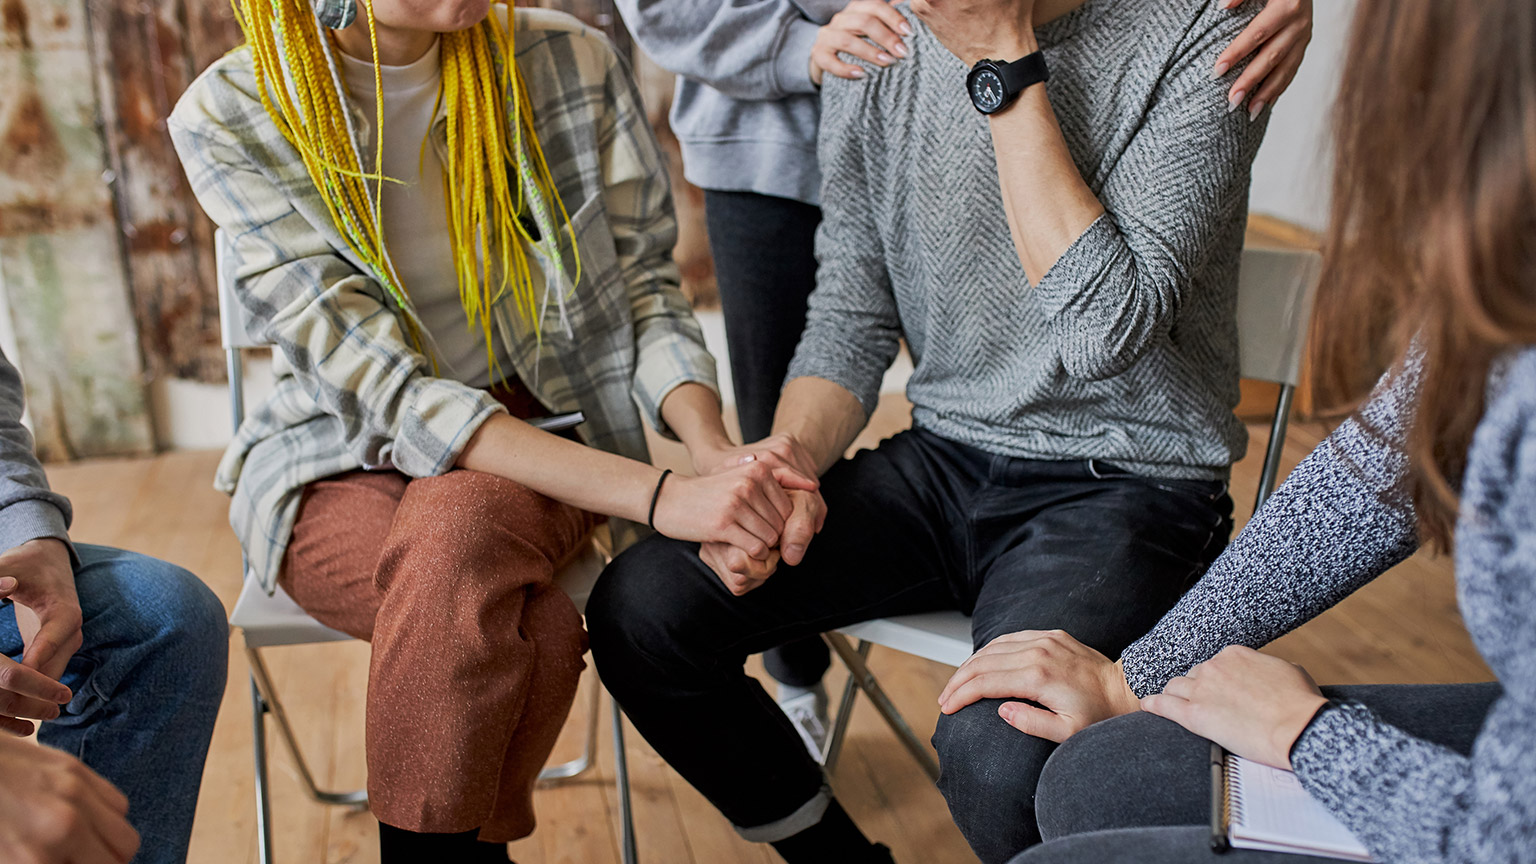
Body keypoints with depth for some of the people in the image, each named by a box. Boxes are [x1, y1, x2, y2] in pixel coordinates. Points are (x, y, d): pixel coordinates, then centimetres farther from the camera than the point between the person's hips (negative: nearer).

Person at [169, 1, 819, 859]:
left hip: (536, 443, 2)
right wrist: (660, 494, -32)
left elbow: (646, 288, 0)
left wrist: (716, 451, -24)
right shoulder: (229, 119, -13)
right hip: (341, 468, -2)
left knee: (457, 526, -34)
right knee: (533, 632, -33)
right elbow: (384, 389, -21)